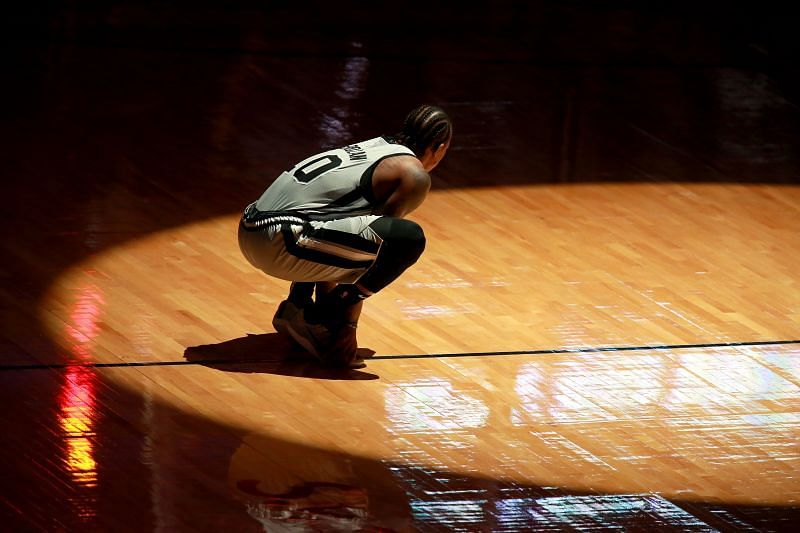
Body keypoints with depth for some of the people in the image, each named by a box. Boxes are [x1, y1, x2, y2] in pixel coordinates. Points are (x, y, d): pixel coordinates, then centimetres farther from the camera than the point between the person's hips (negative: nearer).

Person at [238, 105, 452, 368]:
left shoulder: (374, 147, 26)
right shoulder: (414, 175, 1)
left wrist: (326, 297, 36)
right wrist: (349, 323, 1)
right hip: (280, 241, -9)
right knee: (409, 238, -17)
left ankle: (297, 303, 19)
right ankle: (319, 319, -8)